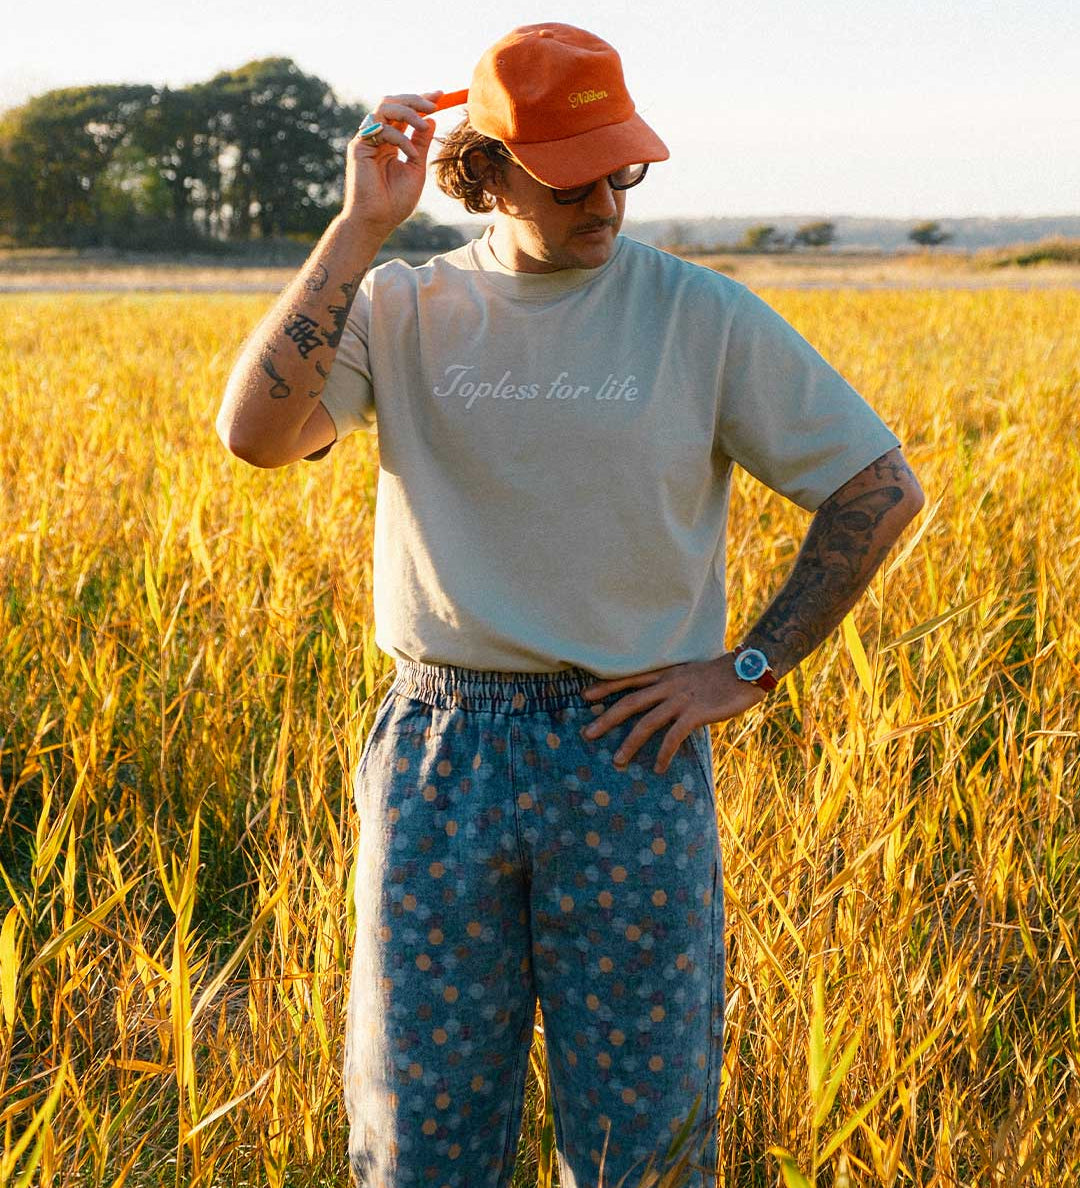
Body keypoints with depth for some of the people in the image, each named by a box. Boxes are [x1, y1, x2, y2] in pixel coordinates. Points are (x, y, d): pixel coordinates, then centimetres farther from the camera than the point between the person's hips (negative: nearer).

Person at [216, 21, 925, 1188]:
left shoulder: (705, 317, 0)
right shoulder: (401, 309, 3)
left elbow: (881, 487, 4)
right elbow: (253, 432, -14)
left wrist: (747, 668, -2)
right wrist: (359, 226, -15)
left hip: (631, 753, -1)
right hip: (438, 757, 1)